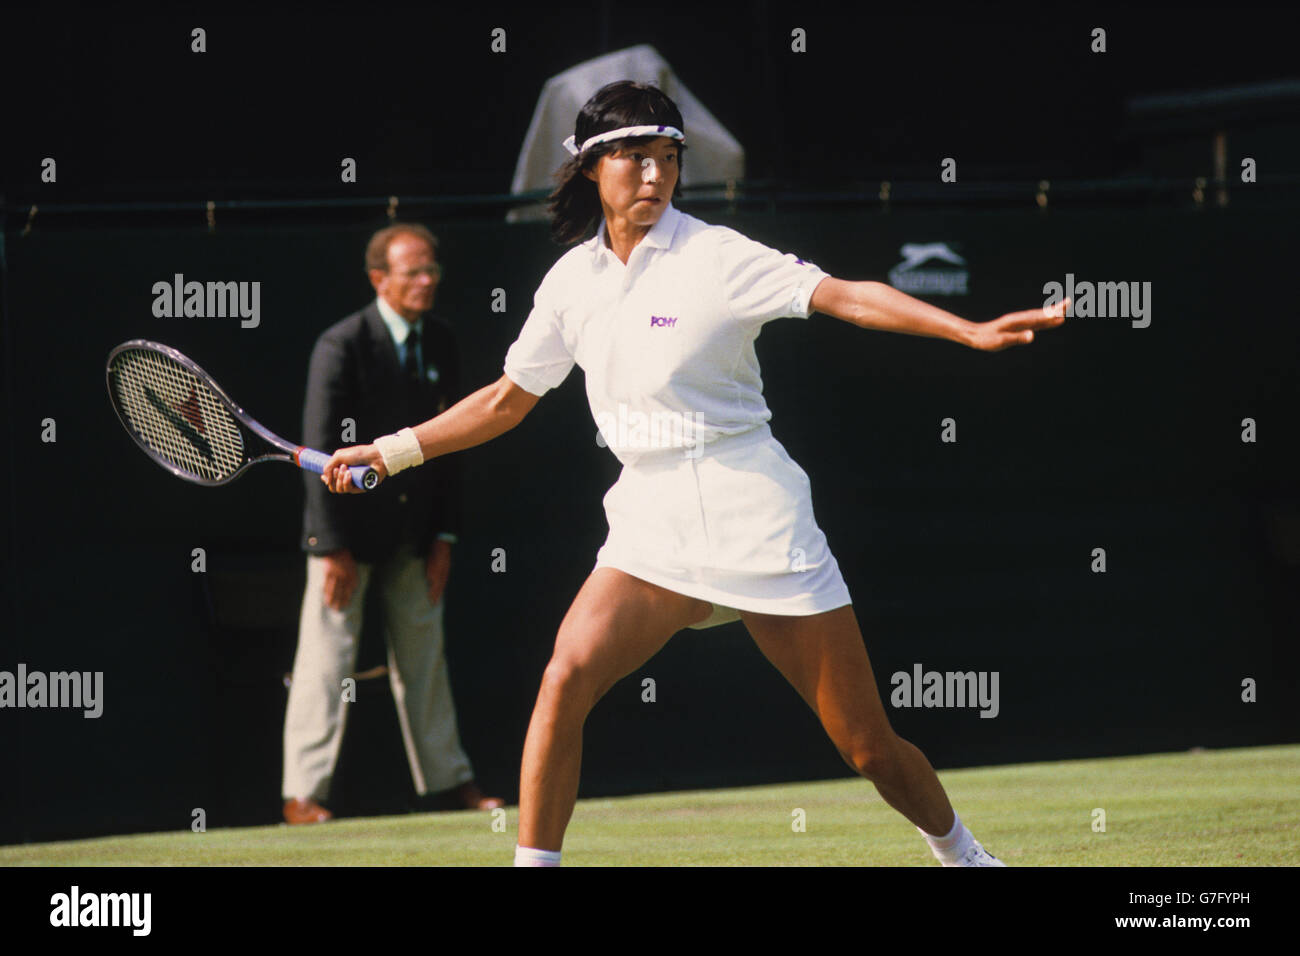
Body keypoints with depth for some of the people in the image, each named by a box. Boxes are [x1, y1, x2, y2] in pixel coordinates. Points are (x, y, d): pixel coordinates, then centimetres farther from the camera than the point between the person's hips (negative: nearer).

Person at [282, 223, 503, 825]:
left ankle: (444, 780, 21)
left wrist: (444, 535, 4)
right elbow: (320, 451, -14)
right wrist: (334, 547, -16)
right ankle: (304, 793, 1)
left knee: (424, 656, 12)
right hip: (349, 530, -6)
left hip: (415, 536, 6)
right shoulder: (342, 345, -14)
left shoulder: (440, 342, 5)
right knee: (327, 658, -4)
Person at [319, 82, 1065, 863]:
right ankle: (535, 863, -13)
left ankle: (959, 849, 25)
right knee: (567, 677, -22)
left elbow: (847, 296, -16)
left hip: (756, 521, -4)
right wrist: (391, 452, 18)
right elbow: (507, 400, 19)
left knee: (868, 747, -1)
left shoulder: (715, 256, -8)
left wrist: (973, 331, -27)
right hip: (652, 521, 4)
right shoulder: (573, 280, 7)